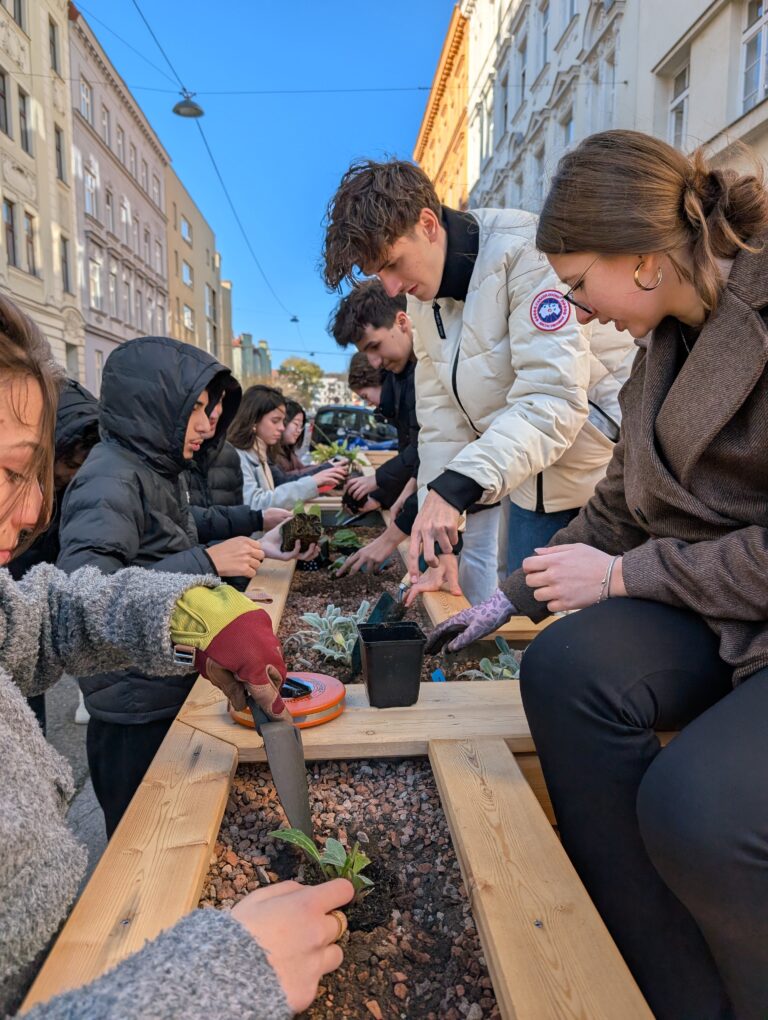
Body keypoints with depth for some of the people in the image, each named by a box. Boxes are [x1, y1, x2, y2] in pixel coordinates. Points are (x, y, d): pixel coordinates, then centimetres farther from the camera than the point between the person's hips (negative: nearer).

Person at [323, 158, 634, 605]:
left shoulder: (526, 252, -19)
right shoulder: (425, 293, 5)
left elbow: (552, 400, -27)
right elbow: (441, 417, 5)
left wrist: (456, 486, -34)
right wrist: (443, 543, 0)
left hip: (596, 480, -6)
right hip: (524, 487, 7)